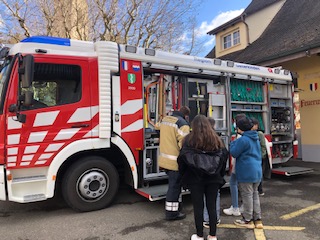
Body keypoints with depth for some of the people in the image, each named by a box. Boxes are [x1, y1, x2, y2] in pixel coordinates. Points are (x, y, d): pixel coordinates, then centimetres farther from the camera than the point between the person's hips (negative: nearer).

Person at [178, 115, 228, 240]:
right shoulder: (216, 139, 3)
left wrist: (183, 175, 3)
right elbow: (224, 155, 4)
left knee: (198, 207, 8)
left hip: (195, 178, -3)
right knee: (212, 206, 13)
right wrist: (219, 174, 12)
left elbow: (182, 157, -11)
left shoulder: (189, 139, -8)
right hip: (213, 178, 3)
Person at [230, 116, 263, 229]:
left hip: (246, 172, -8)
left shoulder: (243, 140, -18)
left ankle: (248, 220, 14)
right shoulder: (256, 139, 11)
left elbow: (234, 153, -14)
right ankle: (257, 219, 23)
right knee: (255, 194, 16)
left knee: (247, 195, 2)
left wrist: (233, 143, 2)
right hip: (257, 171, 9)